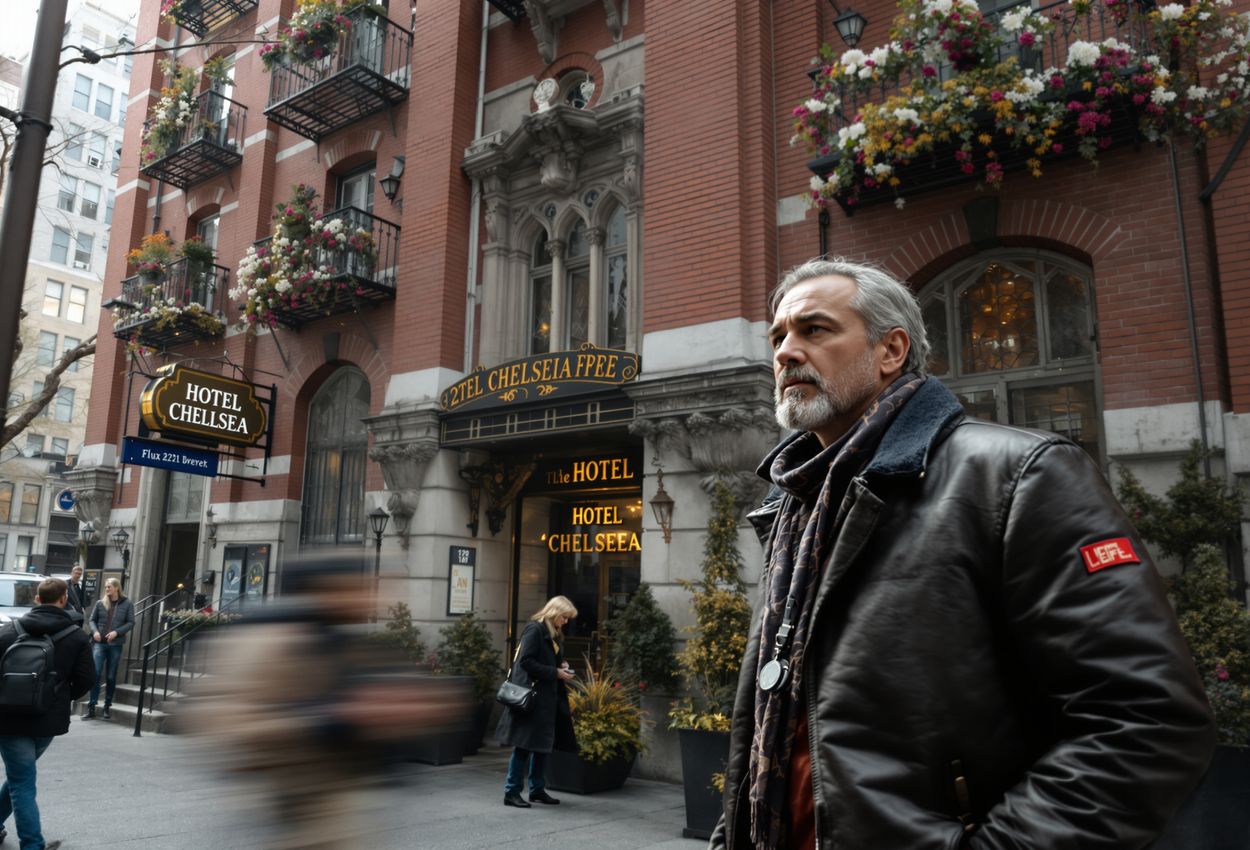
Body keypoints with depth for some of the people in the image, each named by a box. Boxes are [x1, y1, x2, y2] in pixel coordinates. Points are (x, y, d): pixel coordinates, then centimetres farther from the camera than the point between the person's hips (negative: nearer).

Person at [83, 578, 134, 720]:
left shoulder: (127, 604, 1)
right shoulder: (100, 603, 6)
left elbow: (131, 623, -1)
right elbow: (93, 620, 12)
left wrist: (116, 632, -13)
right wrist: (95, 631, -7)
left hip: (115, 644, -1)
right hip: (99, 643, 1)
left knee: (111, 677, 6)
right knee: (95, 674, -8)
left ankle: (107, 706, 17)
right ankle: (91, 707, -2)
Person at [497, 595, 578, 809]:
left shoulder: (554, 634, 15)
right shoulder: (535, 629, -12)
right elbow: (526, 661, -19)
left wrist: (561, 666, 5)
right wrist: (555, 672, -17)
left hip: (547, 698, 9)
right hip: (531, 695, -9)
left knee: (543, 743, 13)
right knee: (525, 743, -4)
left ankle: (537, 789, 23)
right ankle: (512, 792, 5)